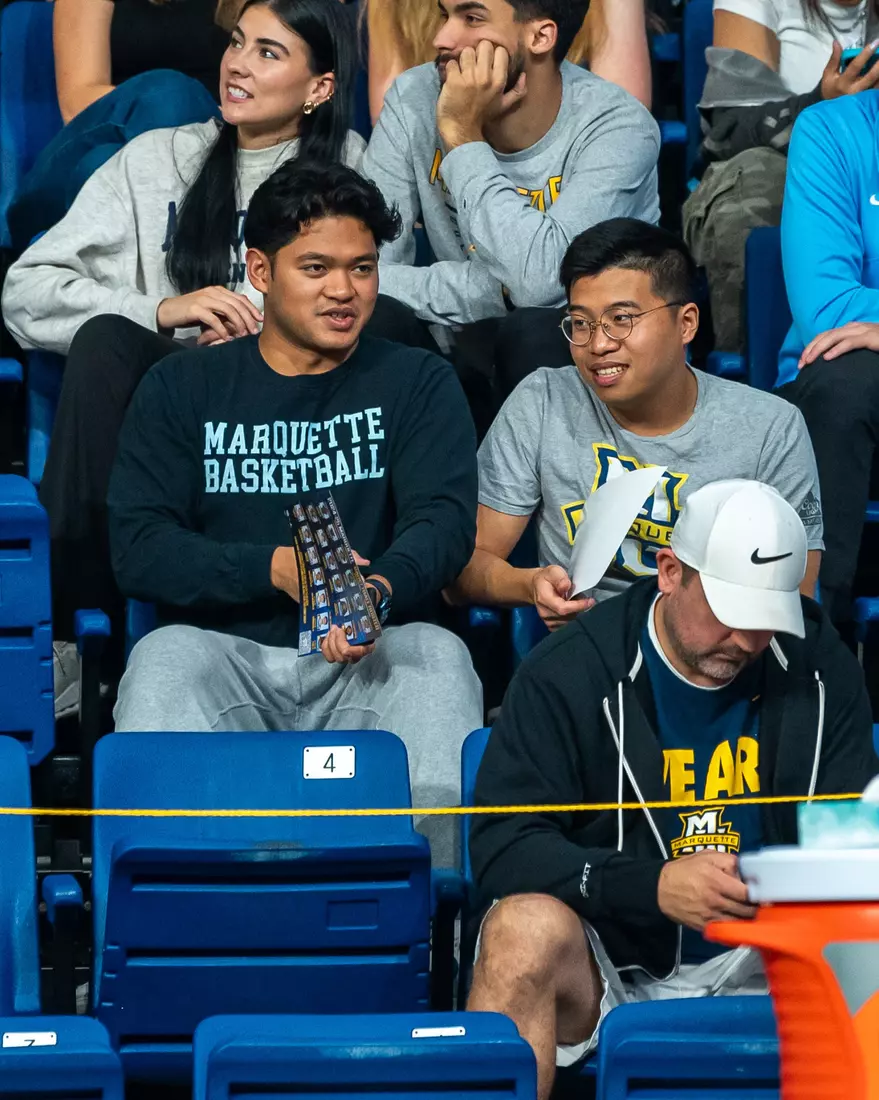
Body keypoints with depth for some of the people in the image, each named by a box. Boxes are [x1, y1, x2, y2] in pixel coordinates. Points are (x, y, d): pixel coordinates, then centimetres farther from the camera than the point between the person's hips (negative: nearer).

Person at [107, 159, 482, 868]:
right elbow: (137, 549, 2)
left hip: (370, 662, 0)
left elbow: (444, 519, -2)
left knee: (436, 653, -31)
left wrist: (380, 590, -26)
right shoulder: (183, 389, 14)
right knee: (167, 656, -32)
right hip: (226, 655, 0)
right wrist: (274, 568, -15)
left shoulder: (417, 383, 14)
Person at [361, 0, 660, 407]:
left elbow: (541, 280, -33)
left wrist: (463, 136, -26)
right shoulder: (415, 100, -8)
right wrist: (498, 290, -23)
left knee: (537, 329, -34)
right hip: (466, 360, 3)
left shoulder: (617, 126, -18)